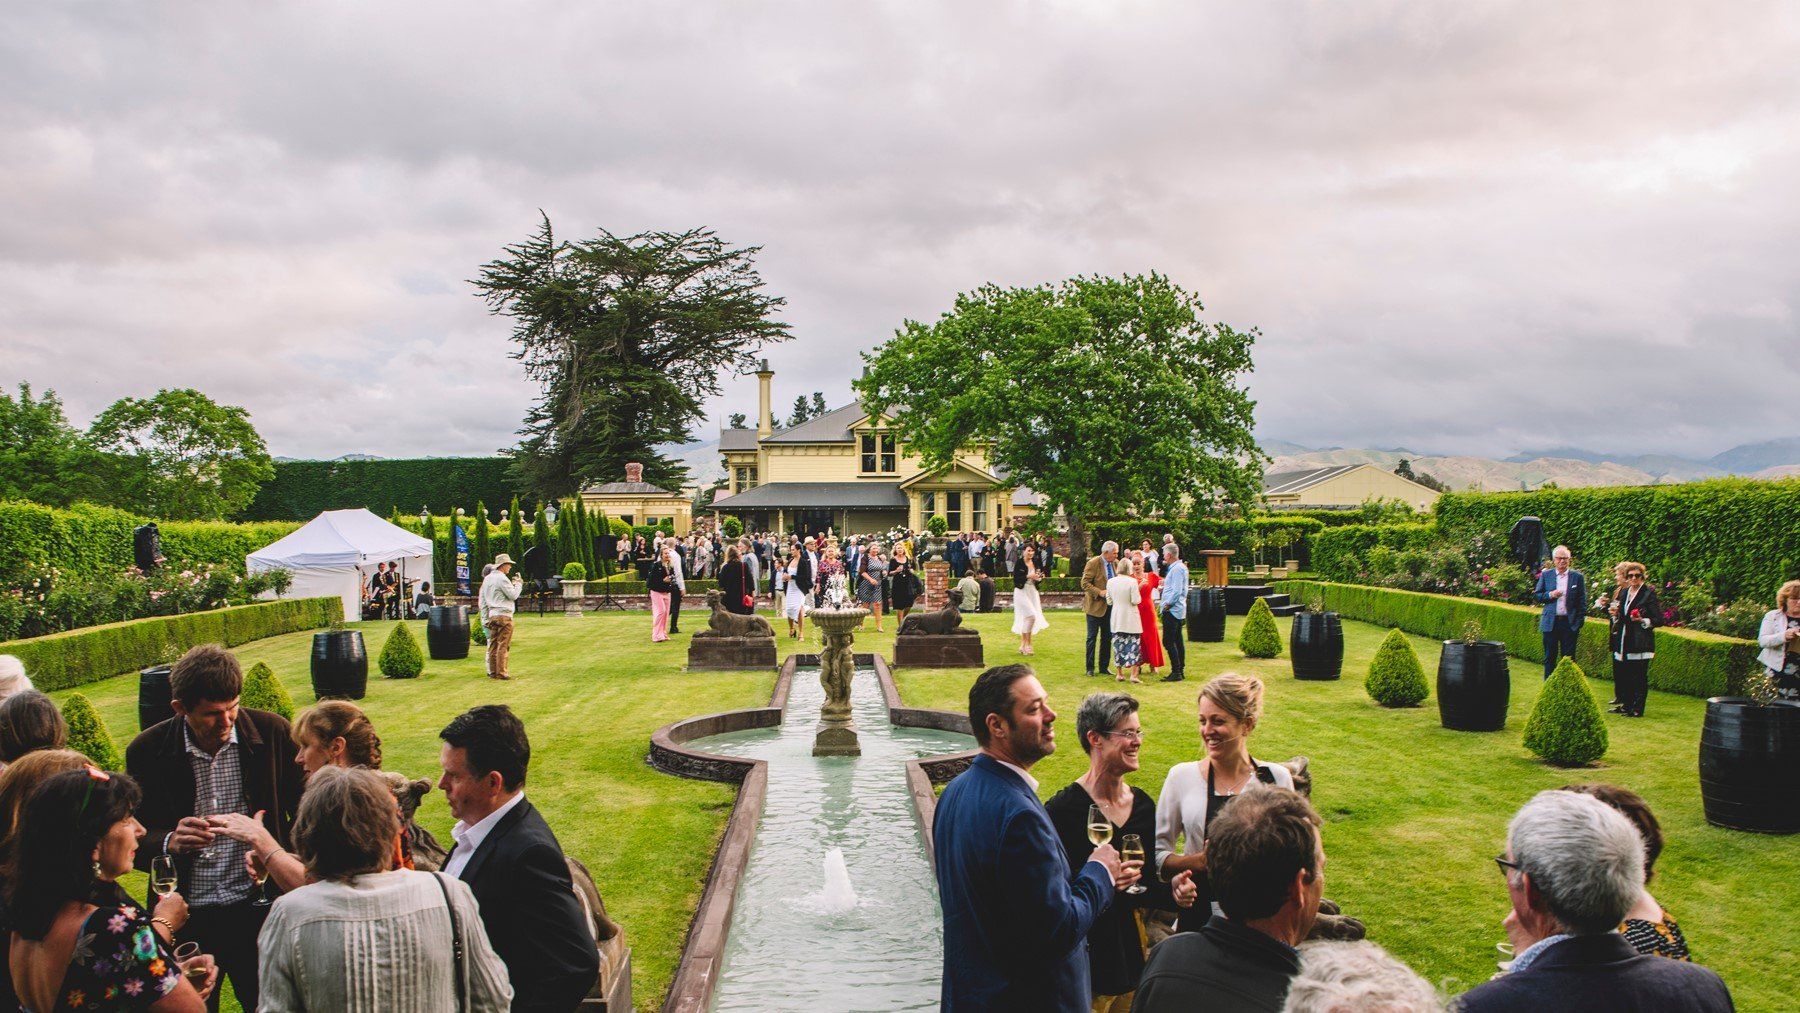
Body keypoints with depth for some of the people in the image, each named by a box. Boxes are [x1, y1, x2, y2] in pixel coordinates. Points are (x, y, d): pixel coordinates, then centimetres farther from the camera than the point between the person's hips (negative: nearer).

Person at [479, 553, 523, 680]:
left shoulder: (487, 579, 15)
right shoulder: (502, 578, -12)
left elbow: (482, 601, 17)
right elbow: (513, 595, -11)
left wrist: (485, 618, 19)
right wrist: (518, 584, 6)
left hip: (492, 616, 8)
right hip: (504, 615, -8)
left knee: (493, 645, 10)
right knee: (503, 646, -6)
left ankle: (492, 672, 12)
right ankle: (501, 672, -7)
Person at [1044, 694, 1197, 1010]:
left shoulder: (1143, 804, 4)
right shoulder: (1062, 809, -16)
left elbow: (1143, 886, 12)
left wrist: (1171, 891, -7)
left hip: (1131, 952, 6)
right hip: (1082, 958, -6)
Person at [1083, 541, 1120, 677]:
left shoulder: (1116, 563, 6)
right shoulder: (1093, 563, -12)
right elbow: (1085, 583, -14)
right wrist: (1099, 592, -23)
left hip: (1110, 606, 6)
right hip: (1096, 605, -6)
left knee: (1107, 638, 10)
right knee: (1092, 637, 1)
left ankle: (1104, 667, 19)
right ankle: (1090, 668, 8)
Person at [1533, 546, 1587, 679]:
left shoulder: (1578, 577, 3)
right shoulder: (1546, 575, 6)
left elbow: (1582, 602, 3)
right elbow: (1537, 595, 8)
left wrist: (1579, 623, -3)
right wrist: (1550, 595, -11)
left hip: (1570, 623, -1)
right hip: (1550, 623, 1)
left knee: (1568, 658, 2)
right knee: (1550, 658, 7)